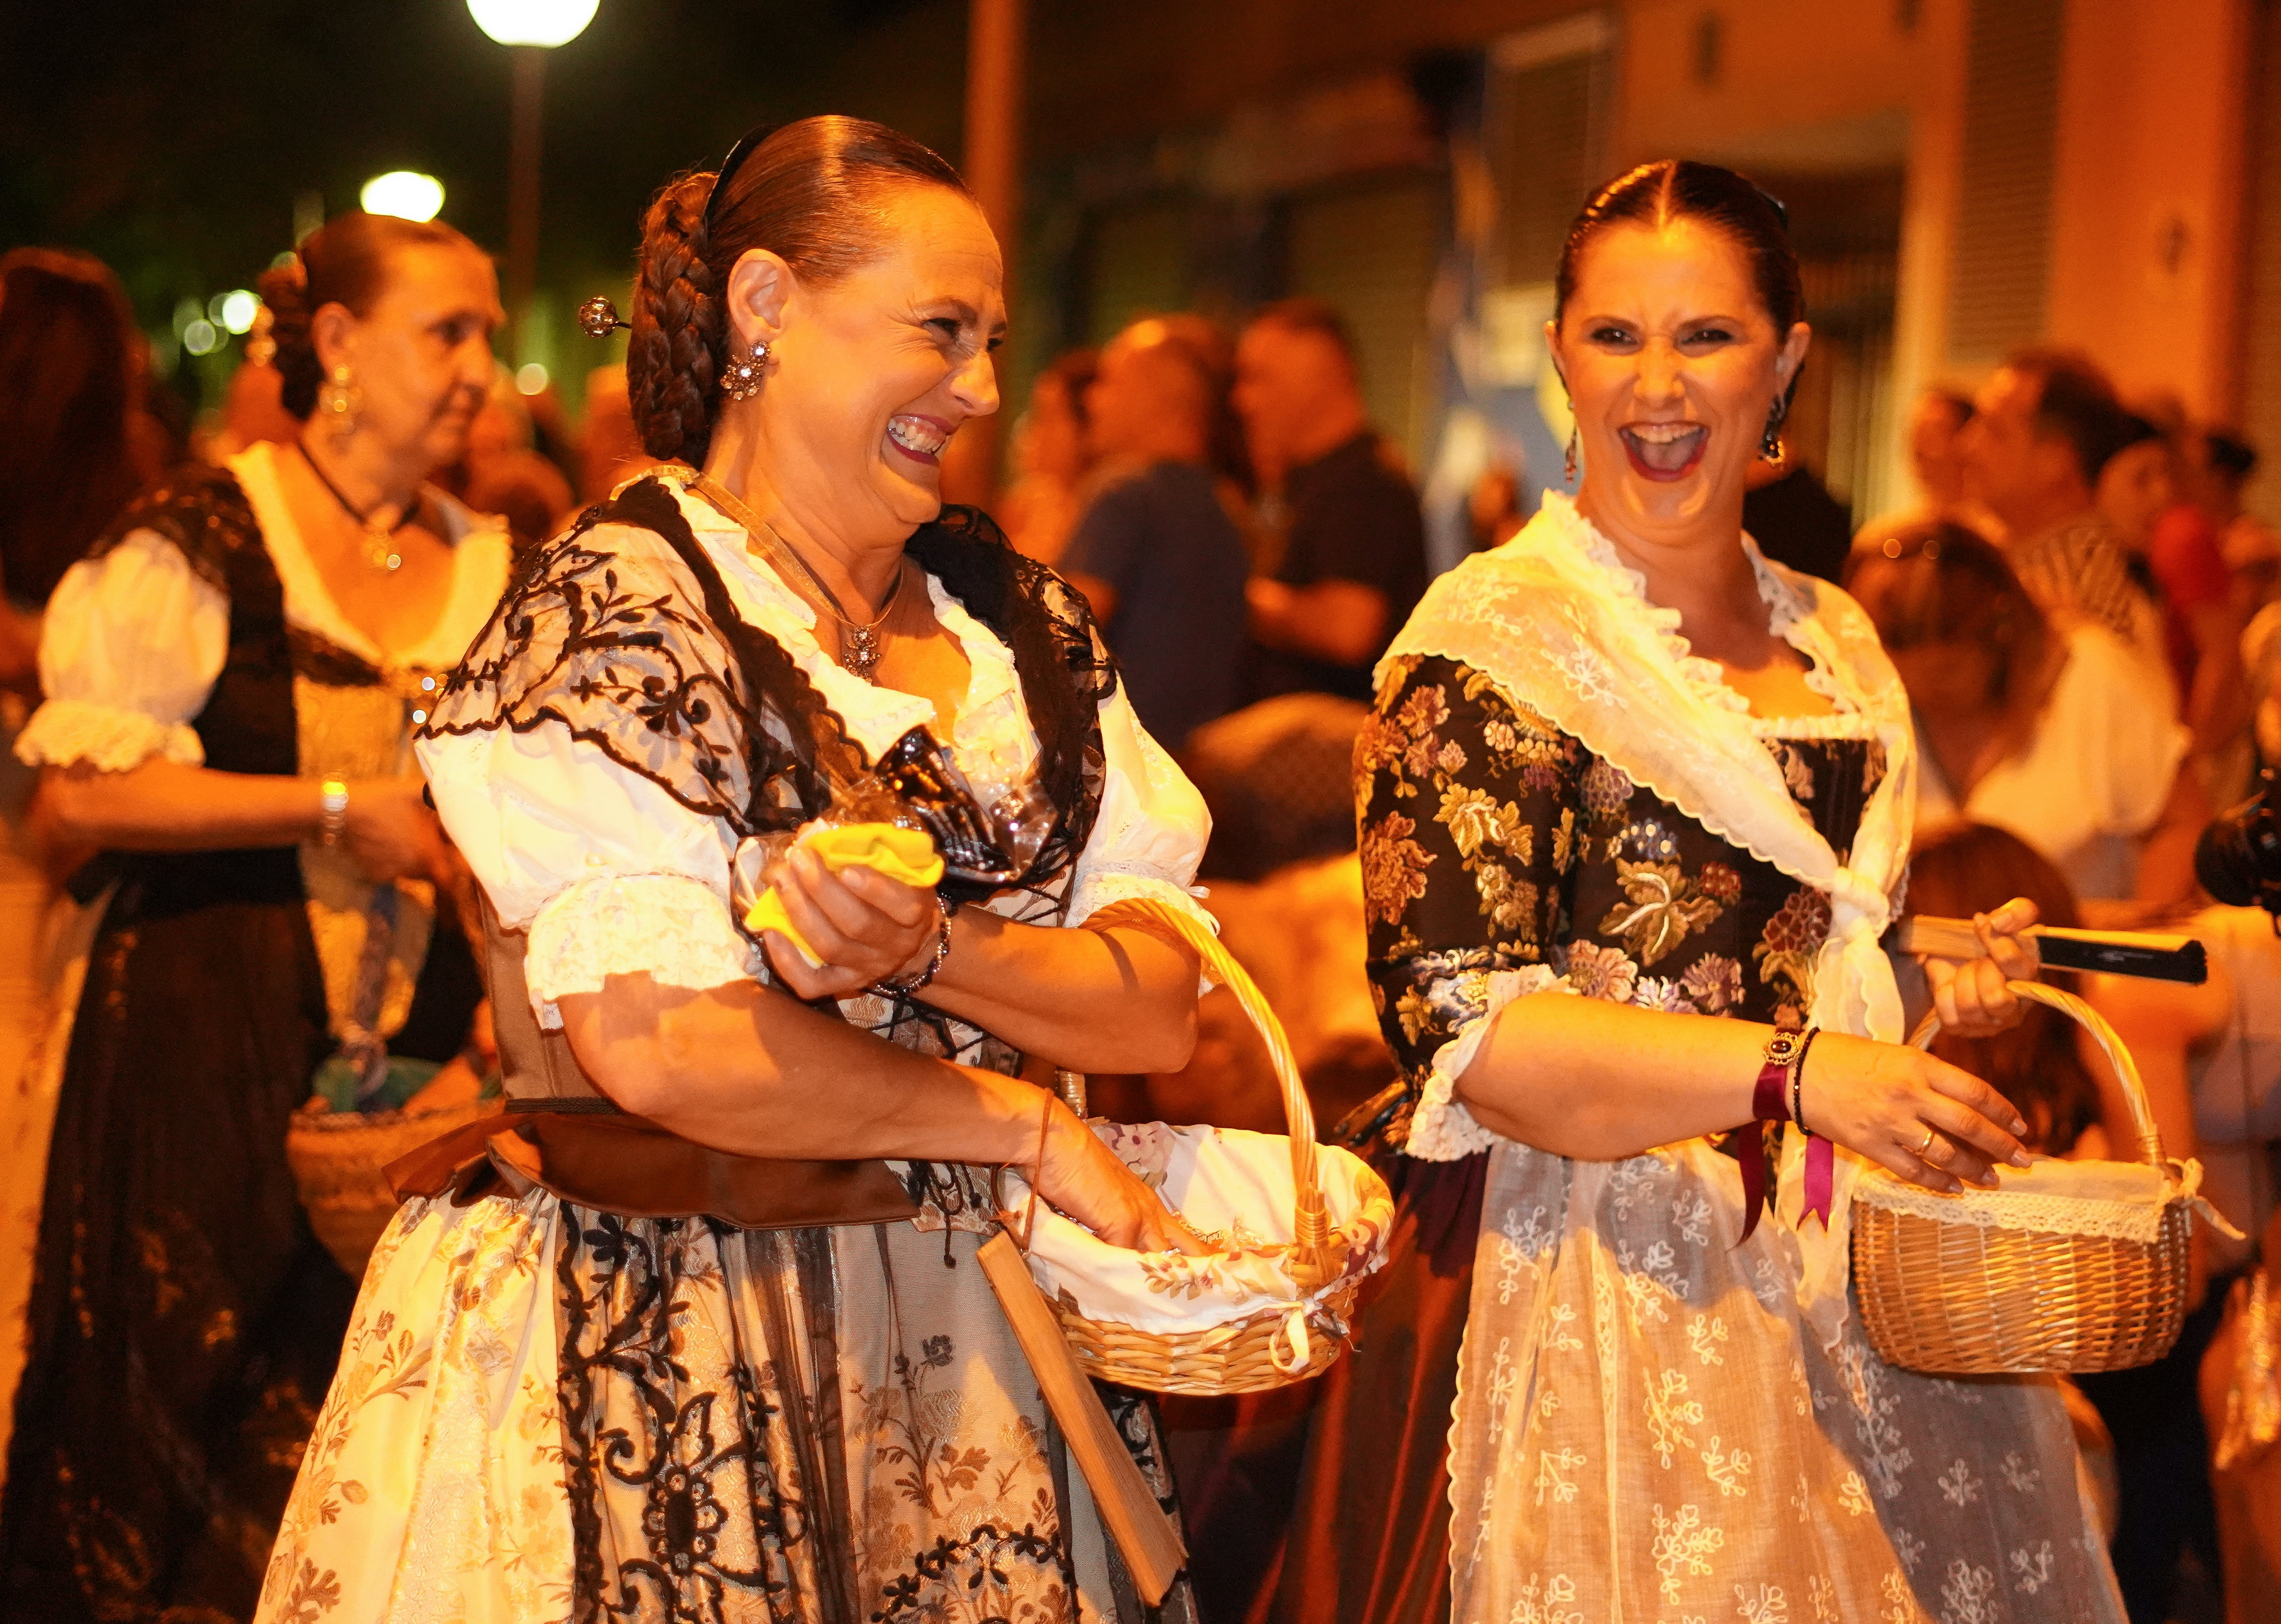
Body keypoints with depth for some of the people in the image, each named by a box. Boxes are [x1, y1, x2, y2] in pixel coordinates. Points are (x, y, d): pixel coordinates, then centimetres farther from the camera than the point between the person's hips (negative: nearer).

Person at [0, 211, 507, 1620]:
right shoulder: (196, 541, -5)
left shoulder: (497, 574, 10)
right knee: (188, 1447, 2)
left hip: (422, 1079, 4)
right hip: (212, 1066, -4)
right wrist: (335, 812, -13)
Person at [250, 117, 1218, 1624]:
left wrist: (931, 950, -19)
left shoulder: (1022, 619, 8)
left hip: (958, 1335, 6)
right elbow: (656, 1041, -22)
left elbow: (1164, 1002, 1)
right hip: (646, 1359, -5)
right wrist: (1025, 1123, -11)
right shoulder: (624, 606, -11)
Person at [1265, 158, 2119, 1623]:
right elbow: (1459, 1020, -17)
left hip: (1842, 1261, 7)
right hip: (1594, 1269, -6)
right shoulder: (1492, 648, -9)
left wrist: (1941, 989, 3)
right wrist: (1792, 1071, -25)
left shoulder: (1836, 645, 12)